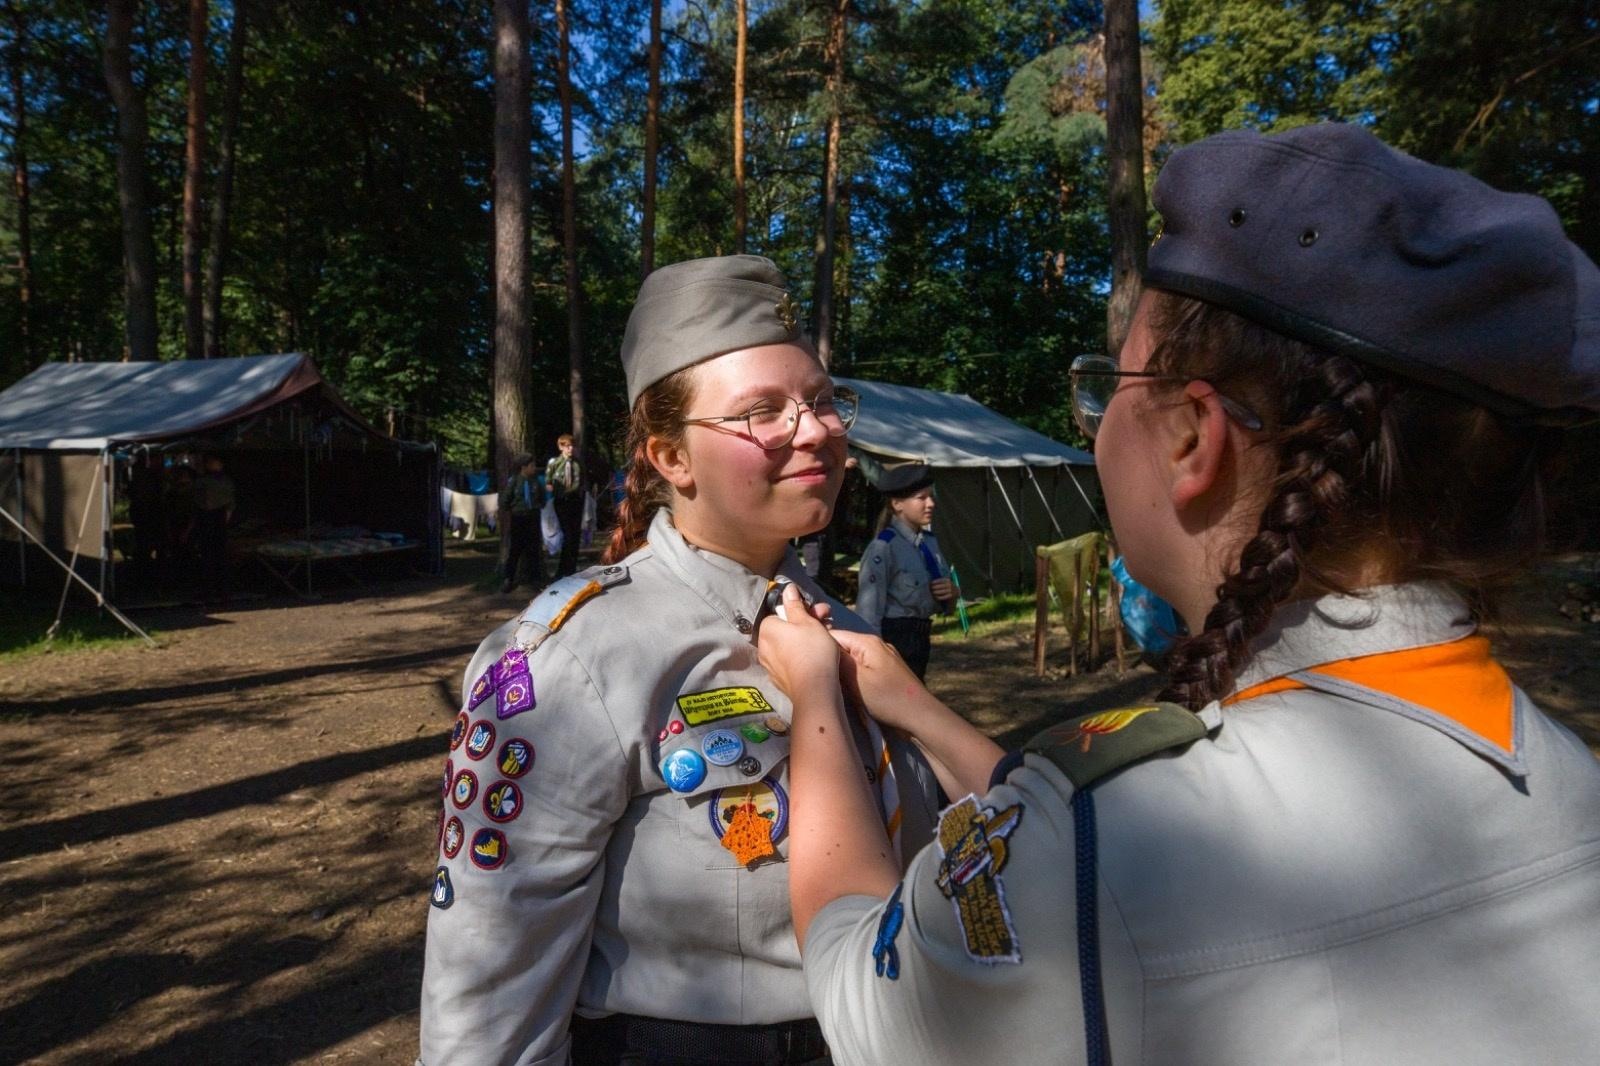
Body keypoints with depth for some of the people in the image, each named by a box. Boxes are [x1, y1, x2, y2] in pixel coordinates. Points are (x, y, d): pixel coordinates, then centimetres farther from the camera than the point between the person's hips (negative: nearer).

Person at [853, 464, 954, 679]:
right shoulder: (883, 548, -17)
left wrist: (952, 592, -4)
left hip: (920, 640, 9)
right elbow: (868, 610, -20)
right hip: (893, 640, -9)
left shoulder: (929, 541, 8)